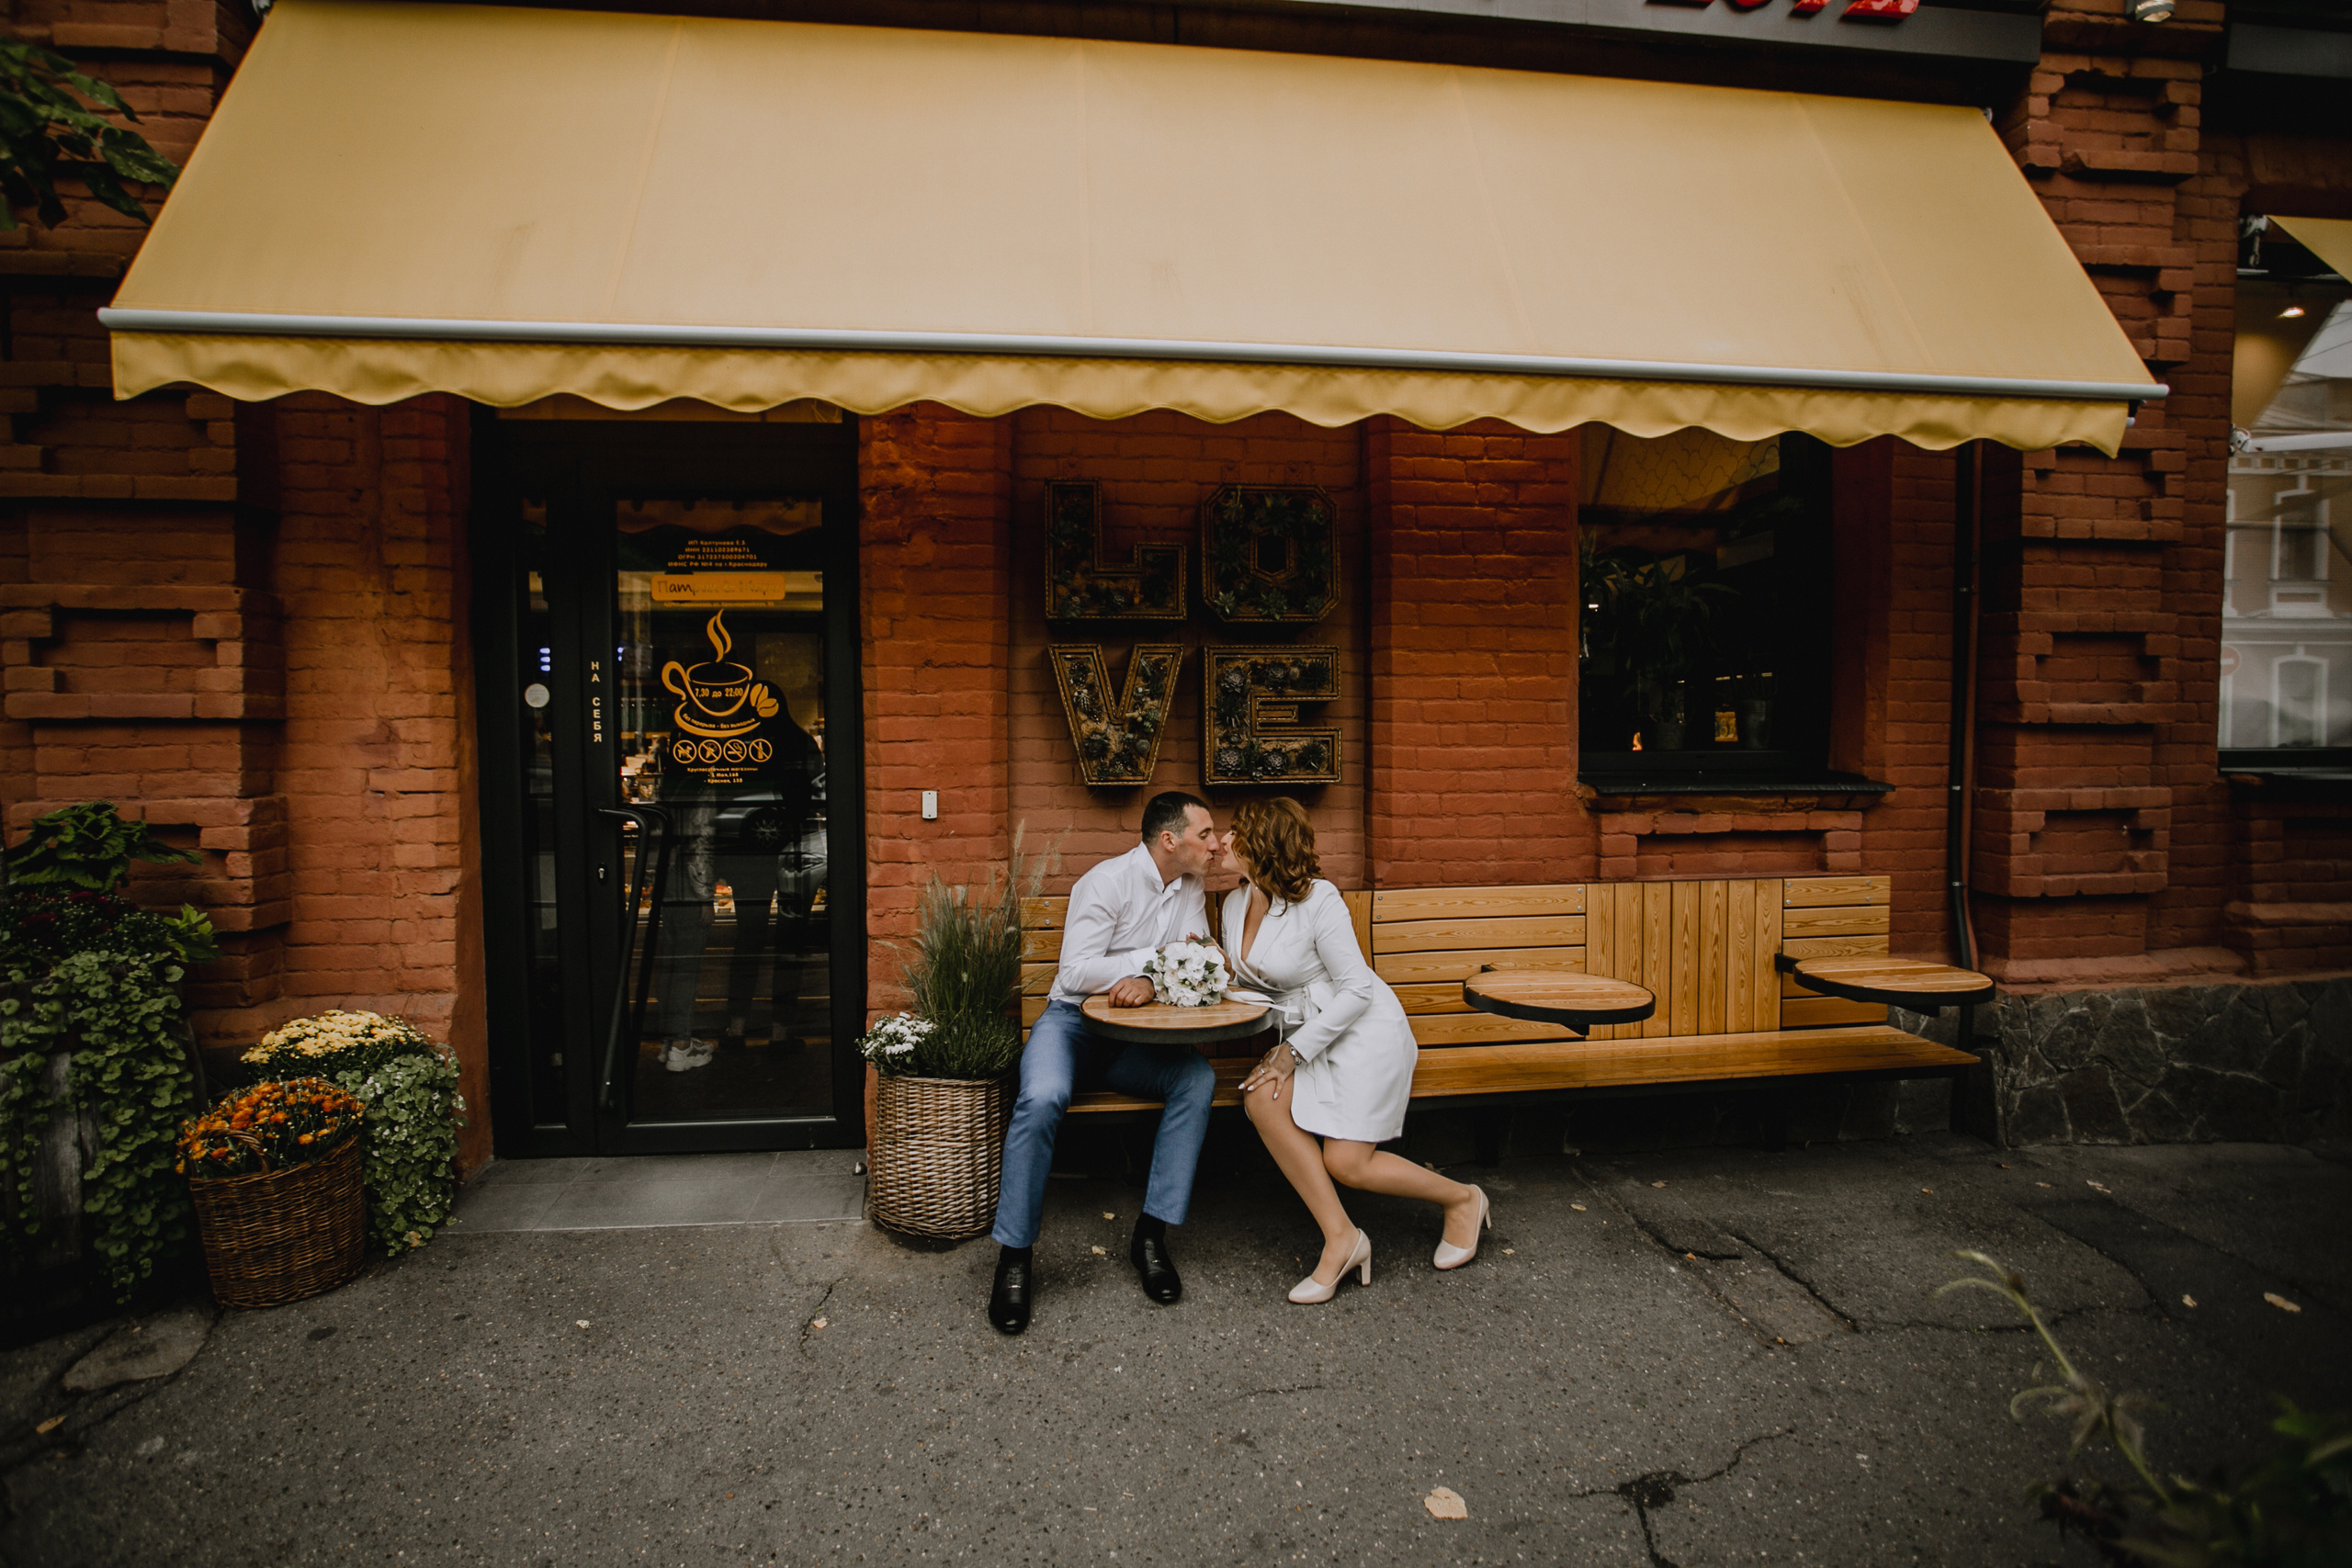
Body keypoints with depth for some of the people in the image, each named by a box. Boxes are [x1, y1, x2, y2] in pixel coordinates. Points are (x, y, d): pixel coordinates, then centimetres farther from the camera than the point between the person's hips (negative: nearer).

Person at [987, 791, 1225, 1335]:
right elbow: (1077, 970, -19)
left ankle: (1151, 1234, -18)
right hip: (1073, 1021, -5)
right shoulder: (1108, 882, -12)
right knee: (1042, 1098, -34)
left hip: (1137, 1034, 5)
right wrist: (1160, 956, -17)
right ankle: (1014, 1256, -19)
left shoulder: (1190, 891, 9)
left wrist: (1151, 982, -16)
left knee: (1198, 1078, -25)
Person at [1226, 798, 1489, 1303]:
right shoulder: (1236, 904, 4)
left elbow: (1357, 989, -17)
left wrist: (1295, 1050, -20)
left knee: (1347, 1162, -13)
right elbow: (1245, 978, 16)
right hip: (1303, 1034, 7)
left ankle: (1461, 1199, 15)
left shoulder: (1318, 900, -19)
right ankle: (1340, 1237, -15)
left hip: (1366, 1029, -6)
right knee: (1261, 1098, -25)